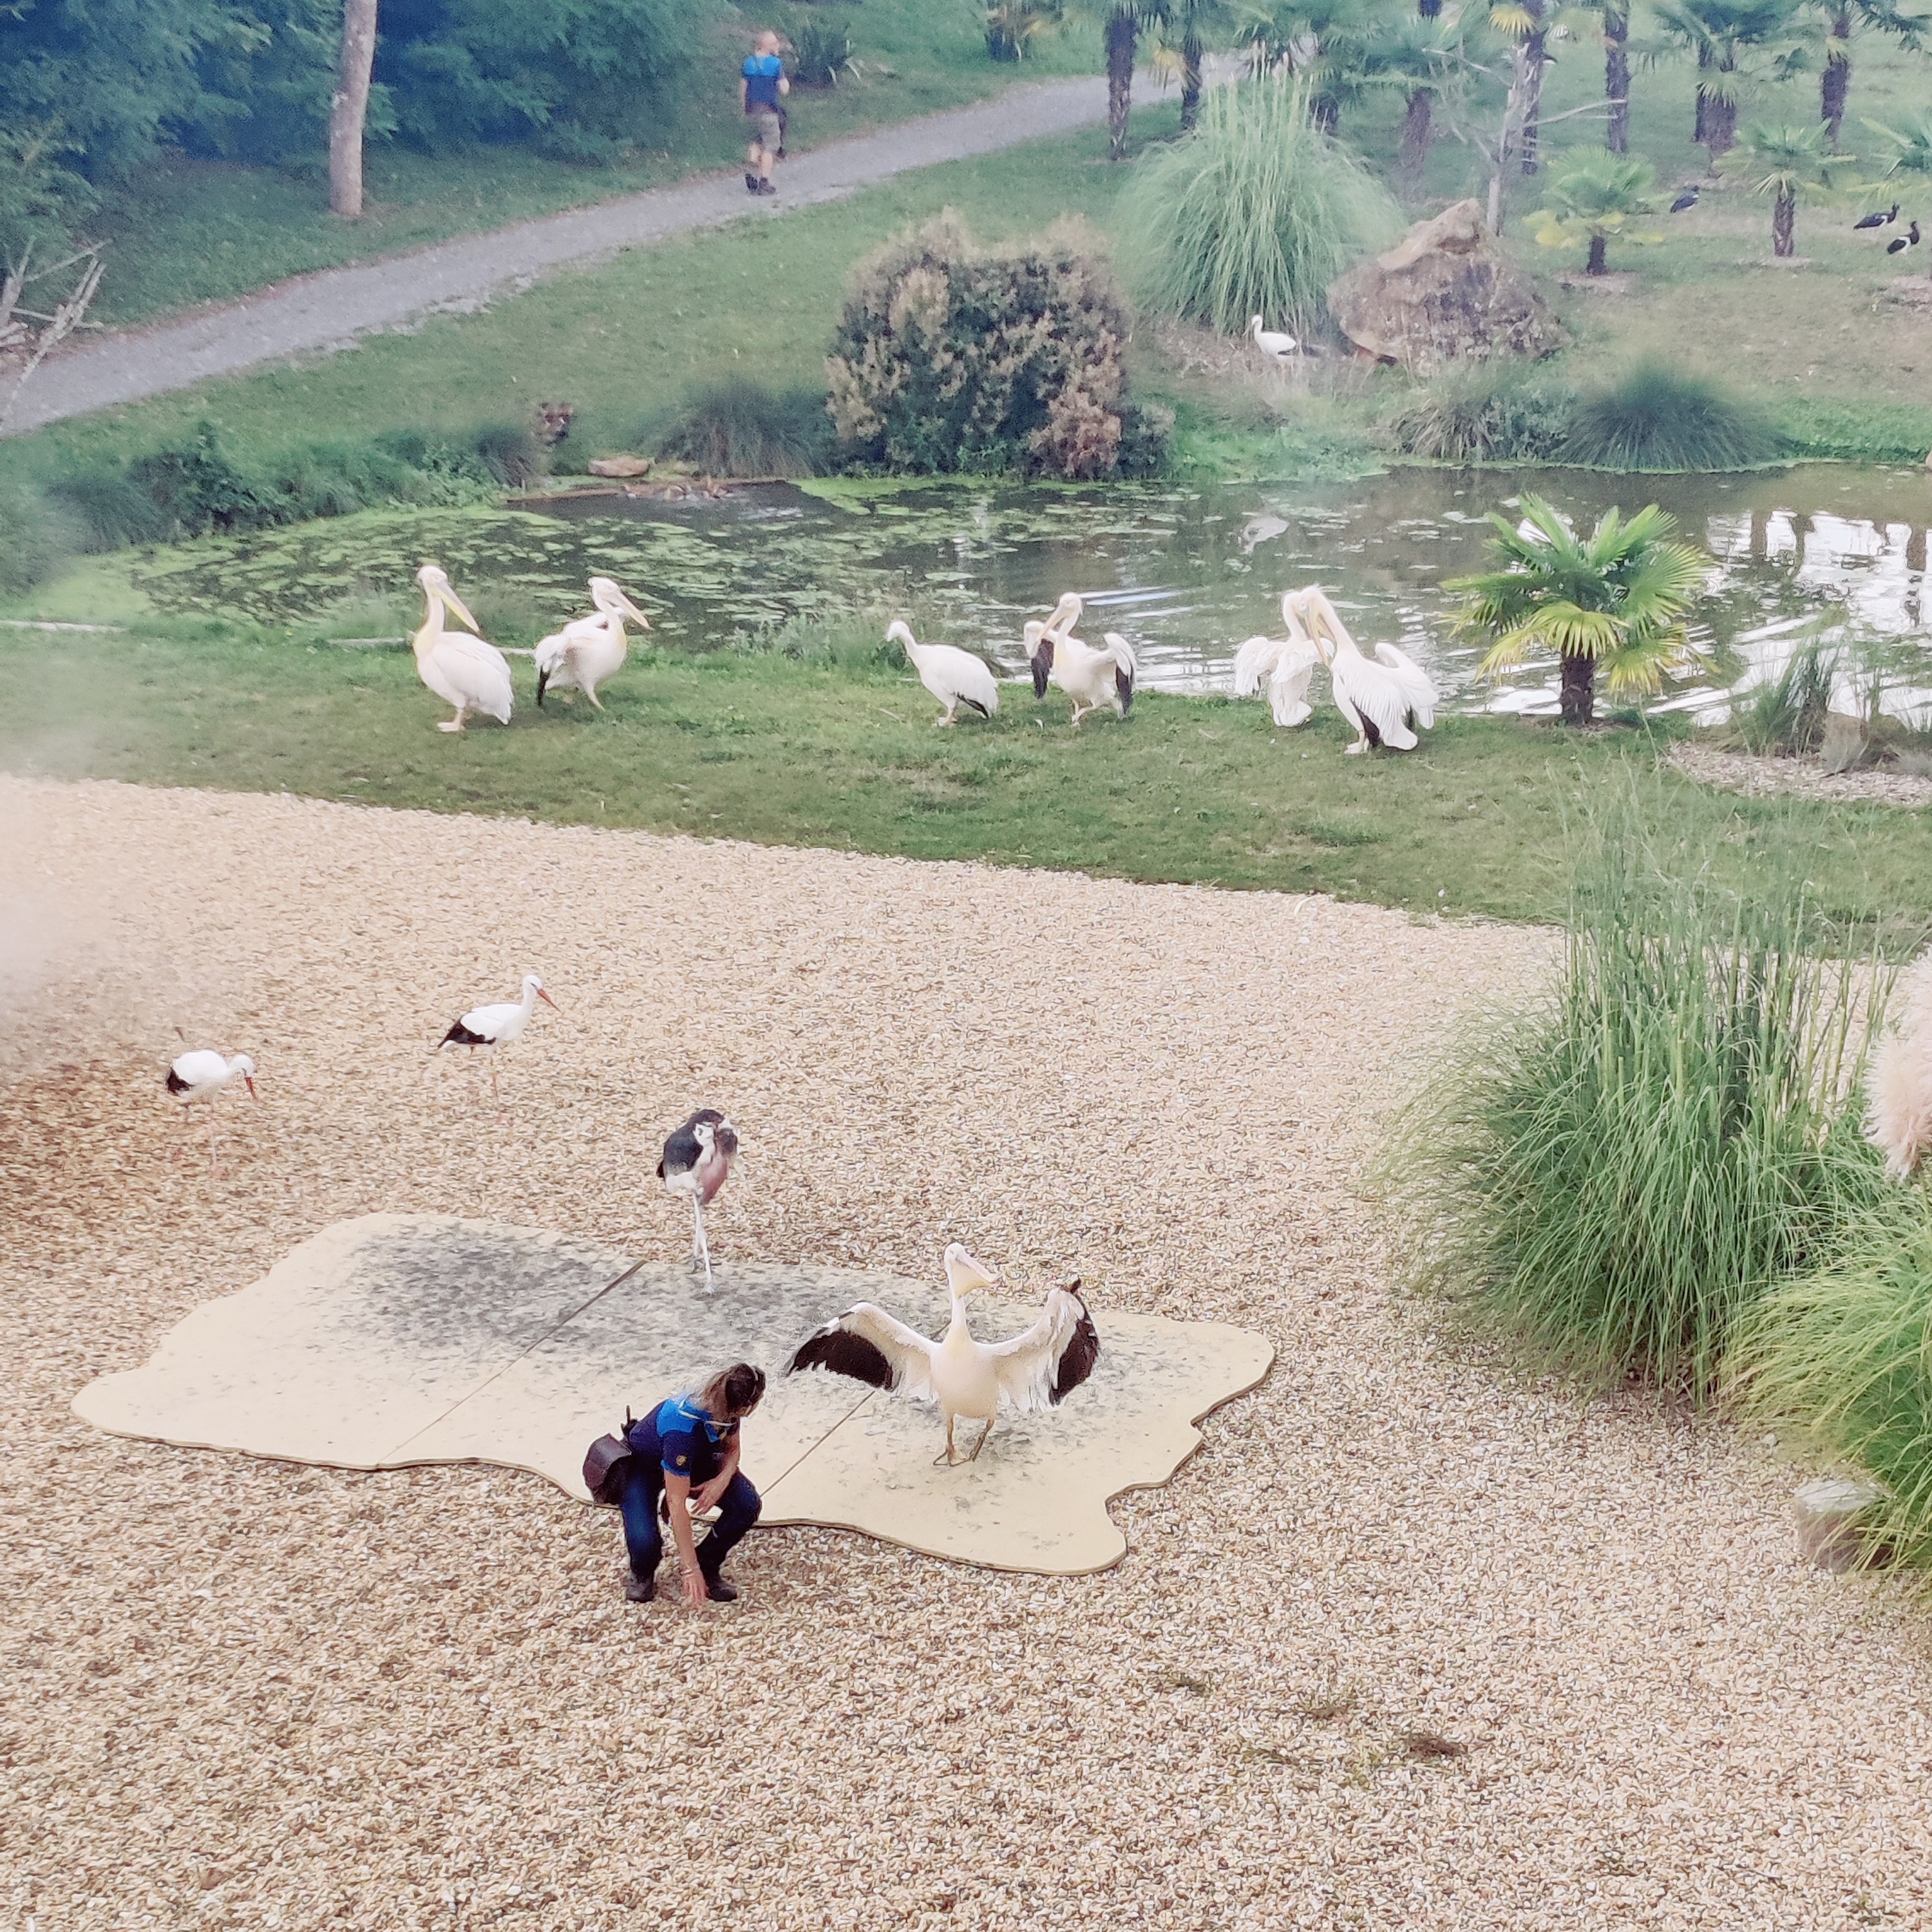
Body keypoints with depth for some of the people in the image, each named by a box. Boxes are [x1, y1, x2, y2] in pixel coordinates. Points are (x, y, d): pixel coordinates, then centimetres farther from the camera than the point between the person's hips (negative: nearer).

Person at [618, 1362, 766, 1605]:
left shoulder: (726, 1409, -23)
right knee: (644, 1542, -31)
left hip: (695, 1460, 6)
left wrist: (723, 1479, -25)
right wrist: (689, 1569, -34)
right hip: (642, 1466, -6)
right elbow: (677, 1503, -37)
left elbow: (731, 1449, -1)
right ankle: (643, 1574, 6)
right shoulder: (683, 1429, -42)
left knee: (747, 1505, -17)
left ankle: (708, 1567, 5)